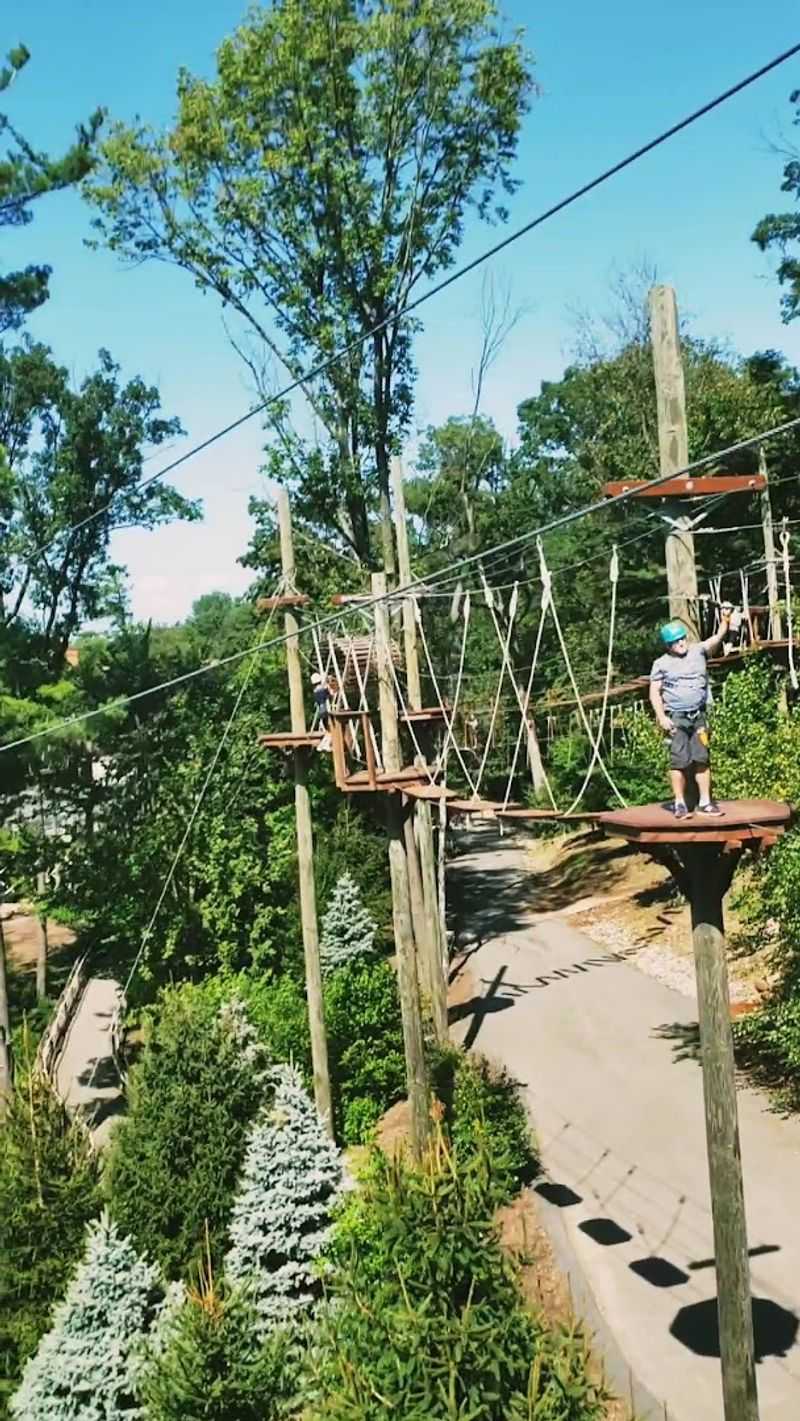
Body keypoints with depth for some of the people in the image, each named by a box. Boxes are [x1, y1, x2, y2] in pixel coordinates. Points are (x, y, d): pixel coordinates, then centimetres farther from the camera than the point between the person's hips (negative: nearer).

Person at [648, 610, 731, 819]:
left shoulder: (698, 651, 7)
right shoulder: (661, 664, 2)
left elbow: (717, 638, -7)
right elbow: (654, 692, 1)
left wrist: (725, 622, -27)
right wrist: (661, 716, -11)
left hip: (699, 715, 3)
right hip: (676, 717, -2)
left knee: (702, 759, 3)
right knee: (679, 761, -5)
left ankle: (705, 802, 9)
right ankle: (679, 803, 1)